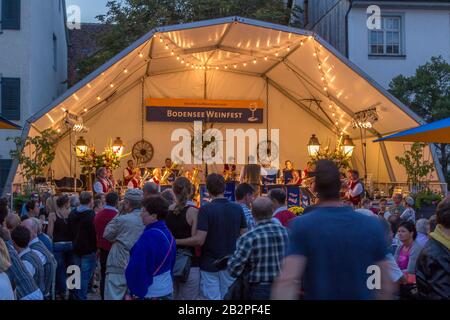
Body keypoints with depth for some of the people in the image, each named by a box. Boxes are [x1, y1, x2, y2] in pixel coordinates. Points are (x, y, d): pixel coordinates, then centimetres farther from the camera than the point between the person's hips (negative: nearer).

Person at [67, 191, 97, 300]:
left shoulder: (72, 214, 6)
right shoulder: (91, 214, -19)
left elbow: (70, 231, 15)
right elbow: (94, 233, -21)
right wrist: (95, 247, -9)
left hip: (76, 249, 8)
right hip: (88, 250, -7)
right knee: (85, 276, -2)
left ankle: (75, 296, 29)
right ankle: (82, 297, 1)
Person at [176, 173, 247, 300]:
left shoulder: (206, 210, -15)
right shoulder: (237, 208, -1)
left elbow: (199, 240, -21)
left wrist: (176, 241, -12)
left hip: (210, 264, -4)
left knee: (213, 297, 4)